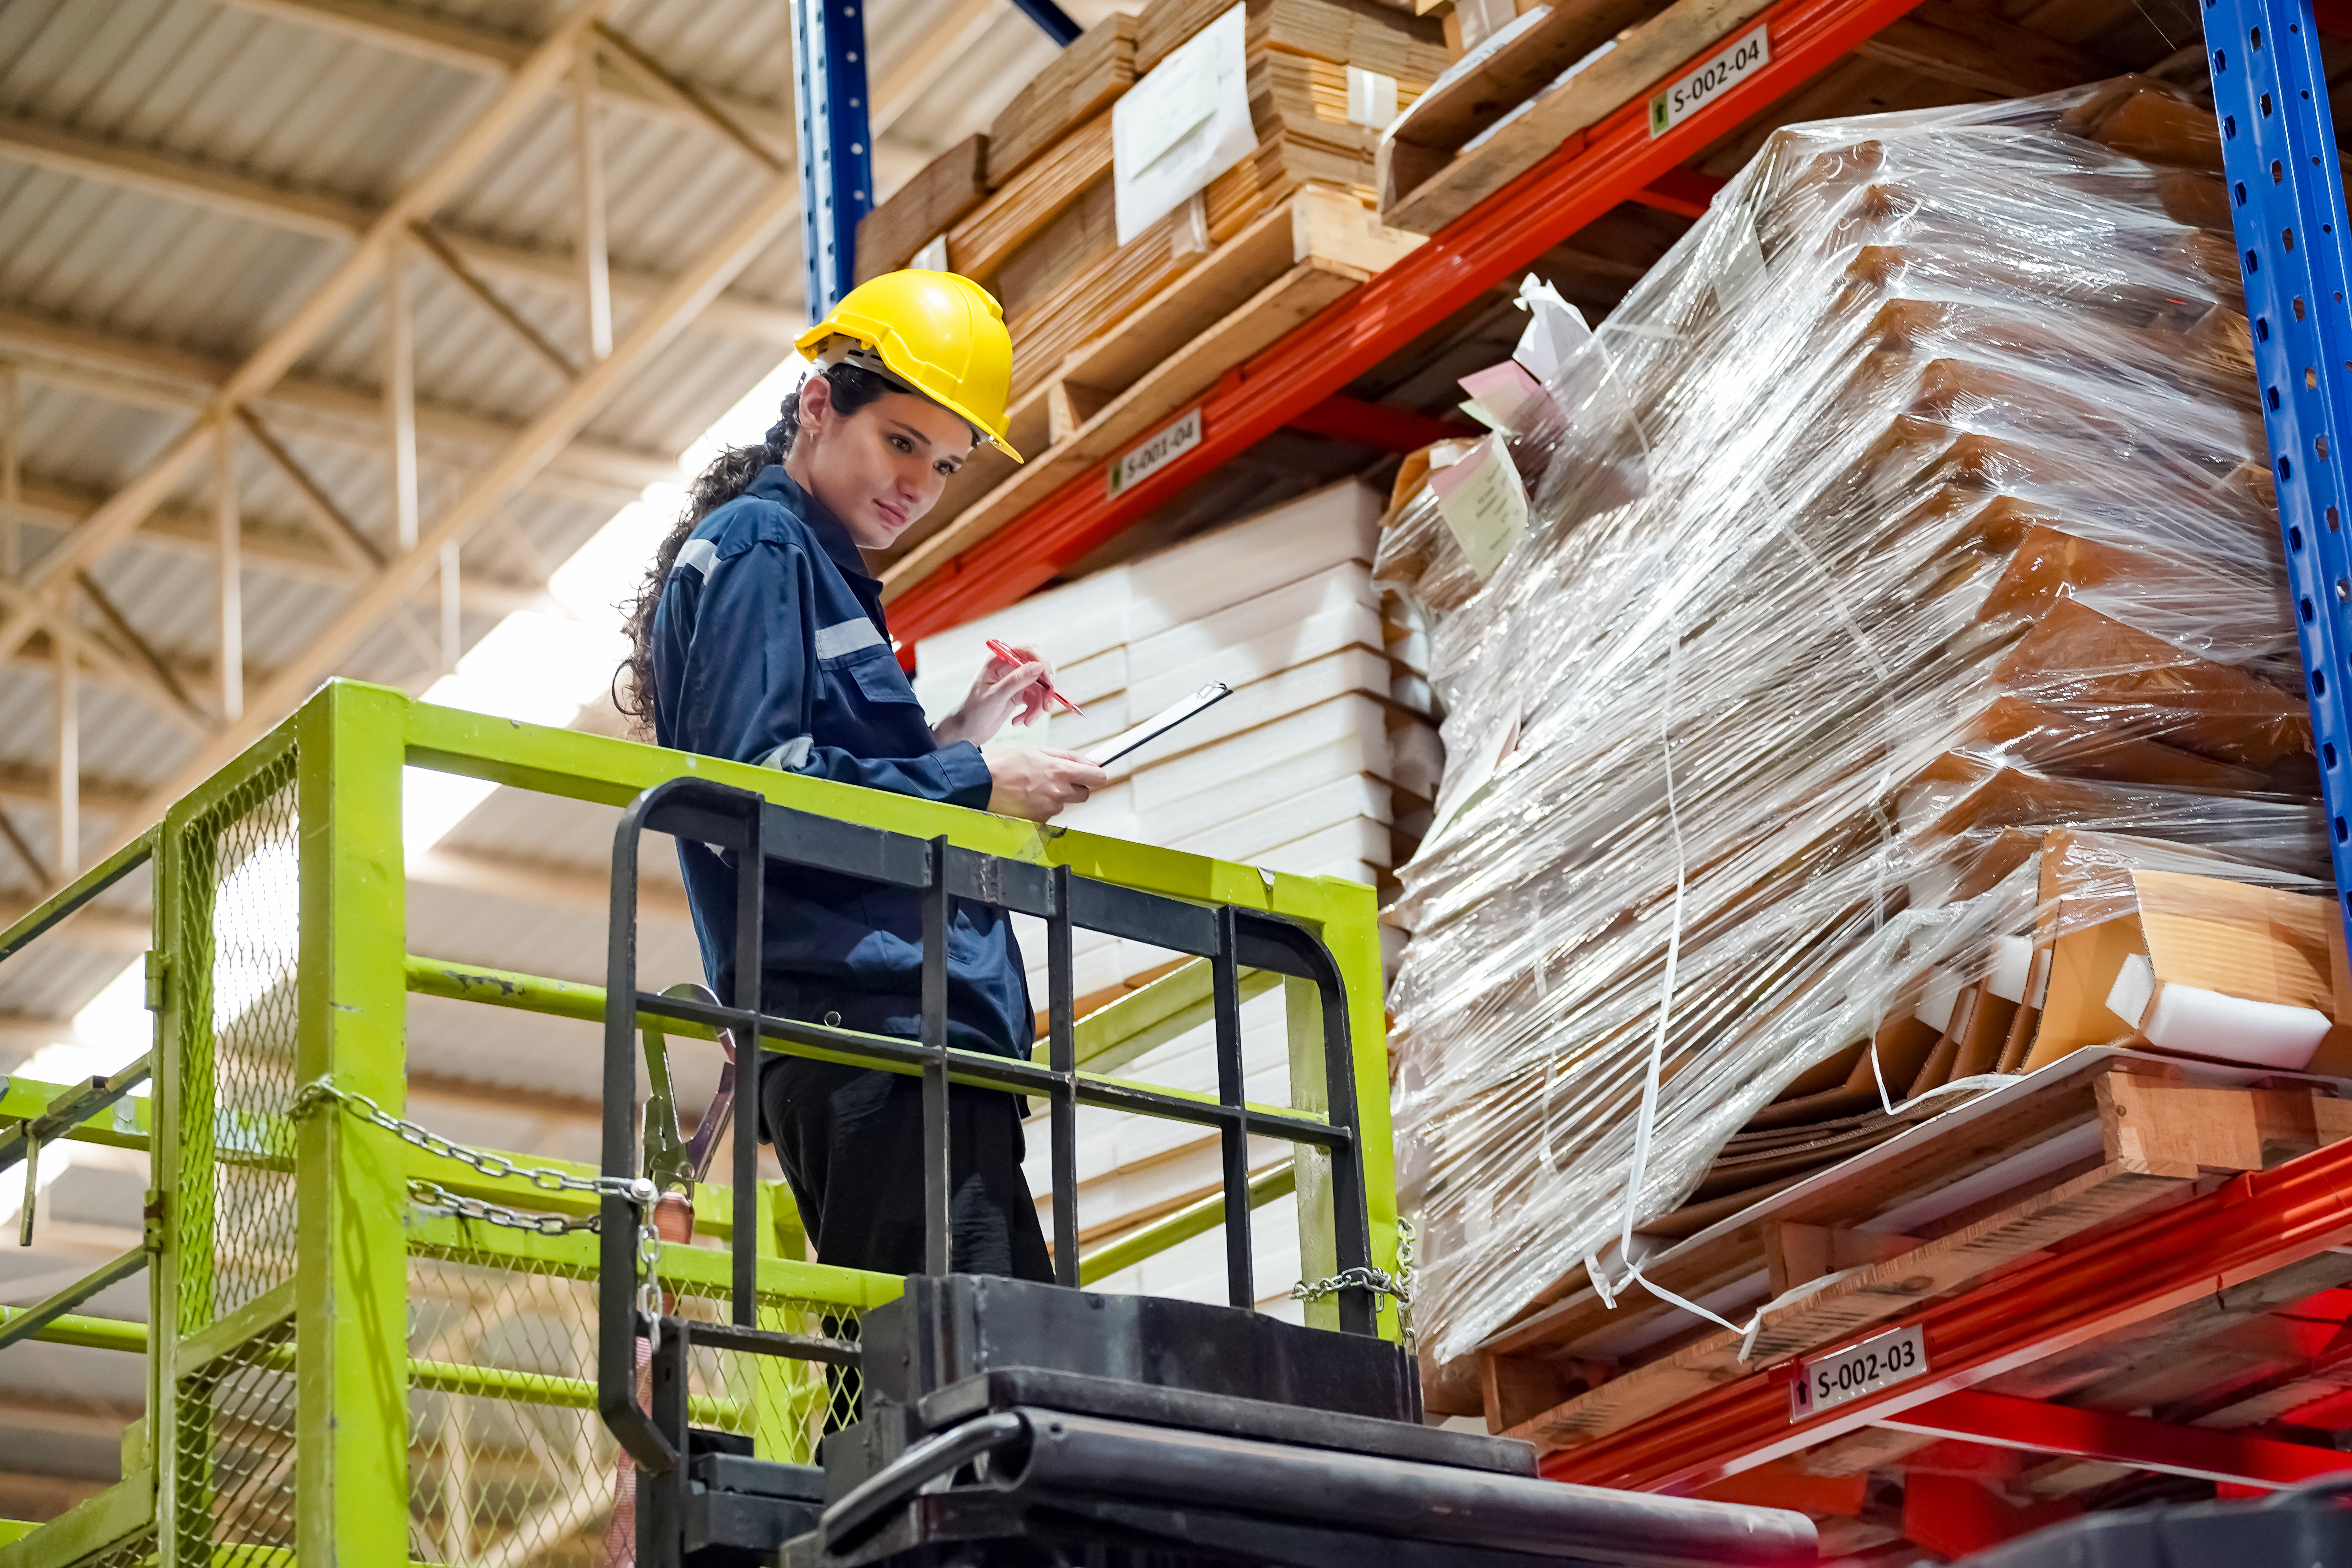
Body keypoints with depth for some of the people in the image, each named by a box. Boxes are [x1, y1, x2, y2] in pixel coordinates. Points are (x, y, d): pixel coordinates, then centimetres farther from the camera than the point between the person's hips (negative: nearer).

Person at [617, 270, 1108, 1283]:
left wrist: (960, 737, 21)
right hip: (871, 1021, -10)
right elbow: (753, 782, -14)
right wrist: (971, 782, -8)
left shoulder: (817, 569, 30)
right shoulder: (757, 547, 0)